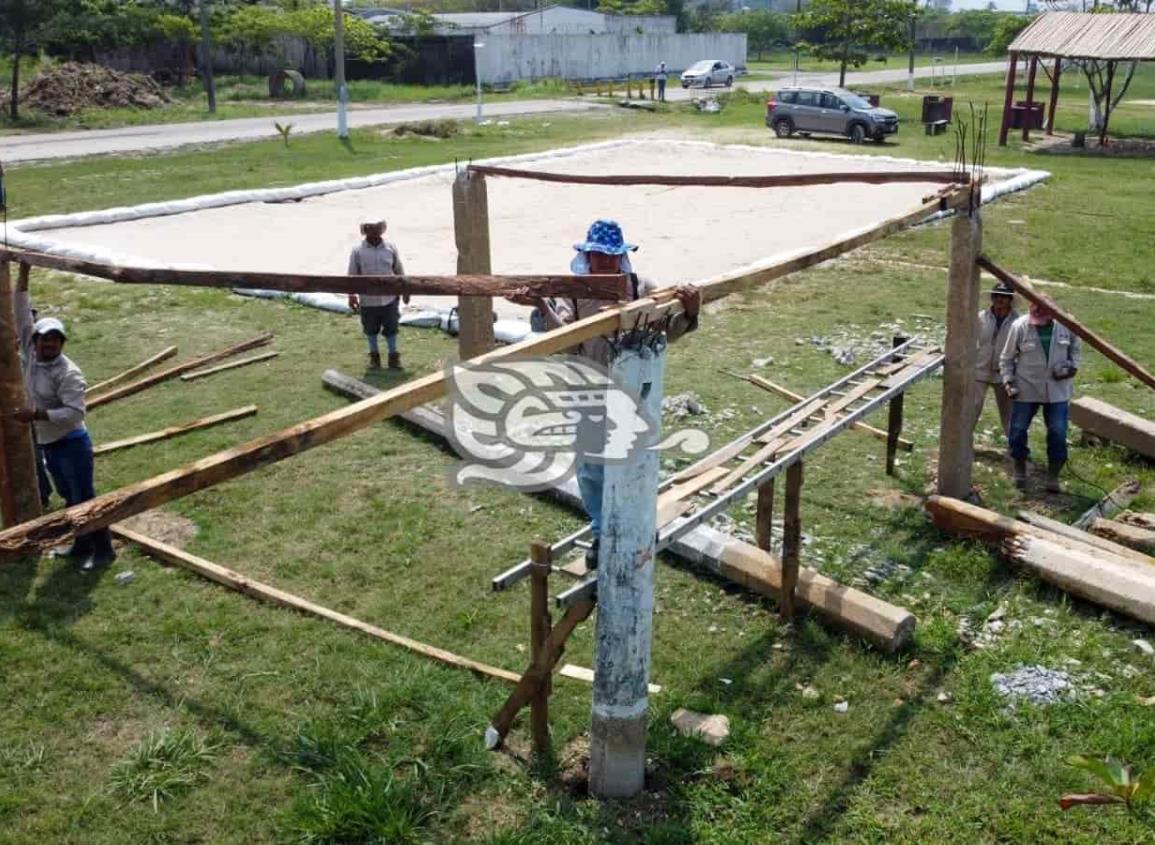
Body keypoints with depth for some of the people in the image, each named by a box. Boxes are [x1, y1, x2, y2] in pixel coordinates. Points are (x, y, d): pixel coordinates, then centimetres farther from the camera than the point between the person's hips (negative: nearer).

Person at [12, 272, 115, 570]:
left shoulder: (68, 373, -21)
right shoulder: (32, 355, 1)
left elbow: (74, 412, -27)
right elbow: (23, 320, 8)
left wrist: (36, 415, -32)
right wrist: (22, 281, 4)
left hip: (71, 444, -8)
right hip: (48, 445, 8)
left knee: (85, 498, -1)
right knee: (70, 498, 18)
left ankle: (103, 550, 8)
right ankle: (83, 545, 30)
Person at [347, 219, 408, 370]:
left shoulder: (390, 247, -4)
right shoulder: (358, 251, -10)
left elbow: (399, 270, 5)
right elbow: (352, 275, -4)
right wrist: (351, 295, -6)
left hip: (389, 298, 1)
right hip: (368, 300, -1)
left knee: (391, 329, 10)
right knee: (371, 329, 15)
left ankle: (393, 355, 26)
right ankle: (374, 355, 33)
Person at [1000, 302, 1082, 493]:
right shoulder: (1020, 326, -12)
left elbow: (1076, 347, 13)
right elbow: (1007, 358, -1)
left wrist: (1073, 365, -4)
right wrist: (1008, 380, -11)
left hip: (1057, 389, 1)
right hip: (1026, 389, -1)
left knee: (1058, 433, -1)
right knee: (1018, 430, 4)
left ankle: (1053, 476, 14)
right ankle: (1020, 469, 28)